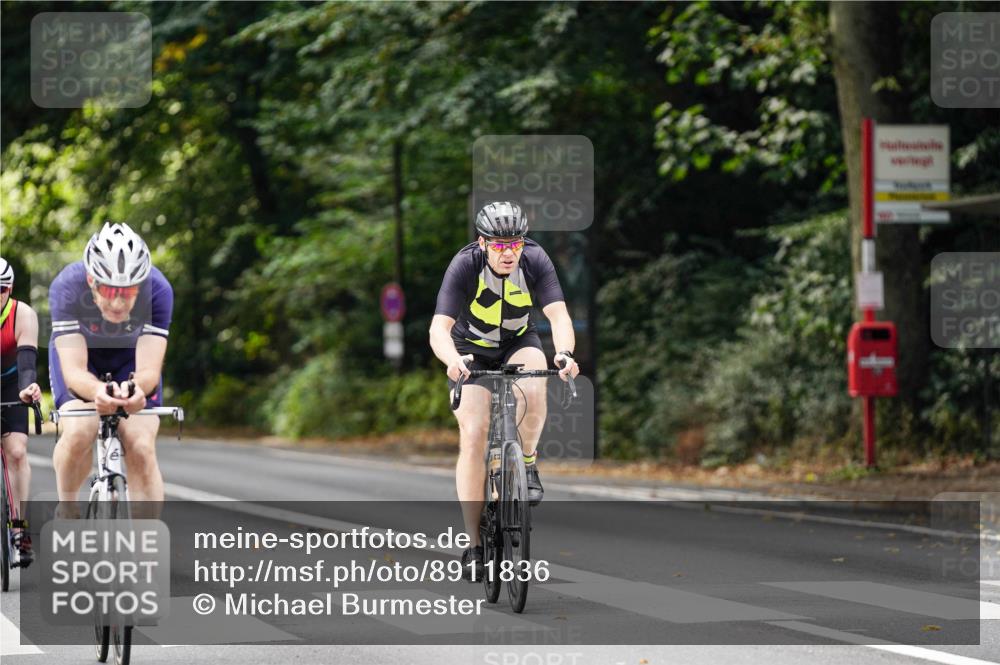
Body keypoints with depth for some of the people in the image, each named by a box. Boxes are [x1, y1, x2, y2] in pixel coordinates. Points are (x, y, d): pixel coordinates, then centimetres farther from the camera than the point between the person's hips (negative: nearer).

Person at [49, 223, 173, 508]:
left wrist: (136, 388, -62)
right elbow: (74, 371, -41)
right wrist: (97, 391, -63)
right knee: (79, 434, -26)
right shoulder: (67, 287, -36)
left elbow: (149, 370, -38)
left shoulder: (158, 290, -34)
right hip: (79, 353, -1)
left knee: (141, 448, -18)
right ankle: (66, 508, 2)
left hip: (130, 358, 1)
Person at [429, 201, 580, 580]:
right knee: (473, 435, -16)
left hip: (518, 343, 1)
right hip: (471, 351, -1)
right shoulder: (465, 266, -28)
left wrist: (564, 353, -53)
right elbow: (439, 329, -36)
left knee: (533, 389, -34)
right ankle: (474, 544, -10)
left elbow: (558, 315, -32)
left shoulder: (535, 261, -23)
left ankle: (526, 463, -6)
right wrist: (453, 360, -57)